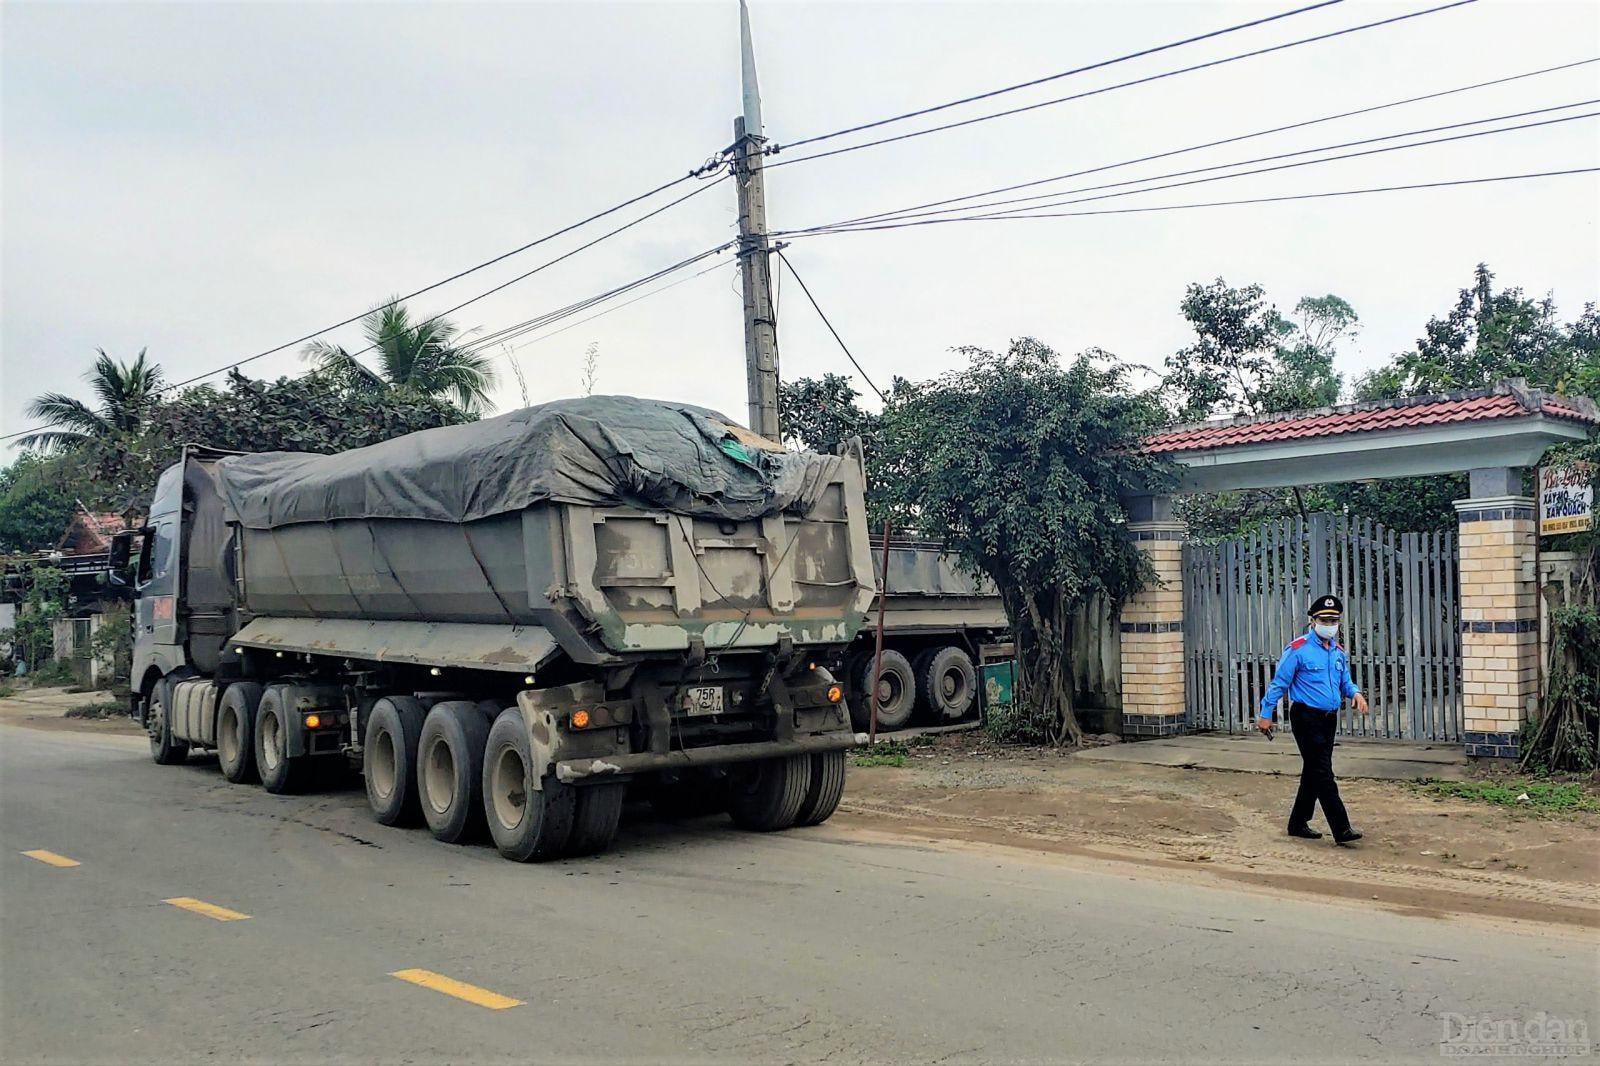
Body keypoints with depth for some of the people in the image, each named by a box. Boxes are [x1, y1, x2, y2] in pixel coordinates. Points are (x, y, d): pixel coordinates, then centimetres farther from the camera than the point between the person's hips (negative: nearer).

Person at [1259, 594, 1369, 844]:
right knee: (1323, 773, -11)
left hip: (1329, 719, 8)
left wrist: (1355, 693, -5)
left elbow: (1345, 682, 19)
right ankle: (1341, 830, -13)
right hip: (1306, 718, -8)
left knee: (1313, 773, 14)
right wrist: (1266, 714, -7)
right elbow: (1279, 683, -8)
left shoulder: (1339, 651, 12)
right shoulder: (1298, 649, -10)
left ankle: (1298, 823, 25)